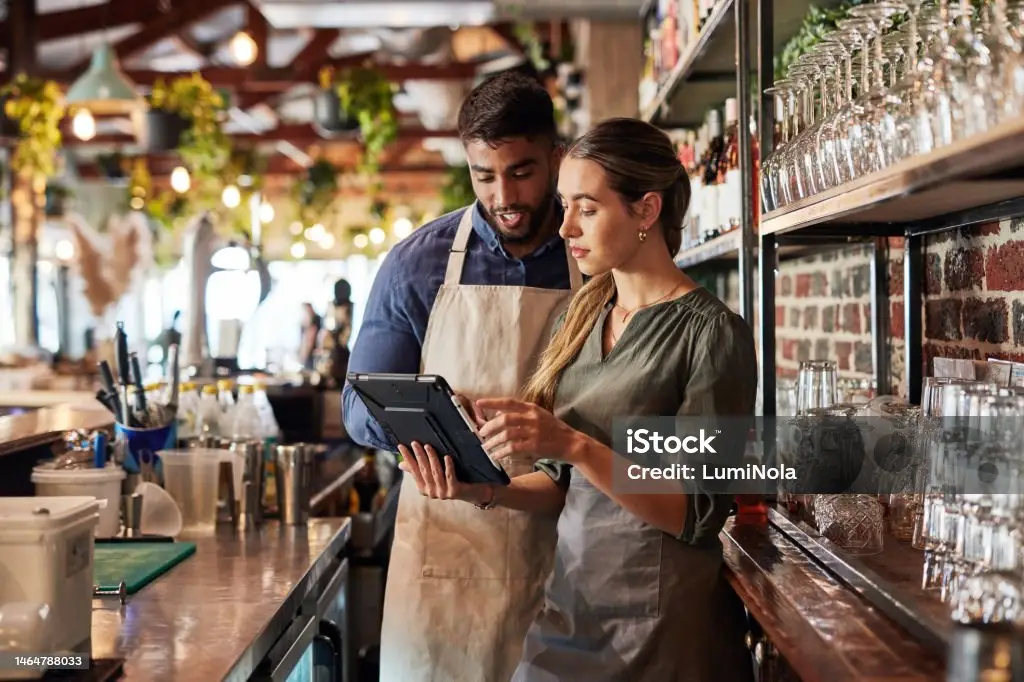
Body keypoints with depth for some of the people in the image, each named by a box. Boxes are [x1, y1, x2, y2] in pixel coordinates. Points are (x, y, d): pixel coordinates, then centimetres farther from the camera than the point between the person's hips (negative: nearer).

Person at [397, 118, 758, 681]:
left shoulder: (711, 333, -12)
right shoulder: (583, 317, 7)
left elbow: (695, 513, -16)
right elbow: (565, 484, 11)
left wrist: (572, 444, -26)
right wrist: (482, 489, -7)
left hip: (658, 627, -5)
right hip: (569, 605, 6)